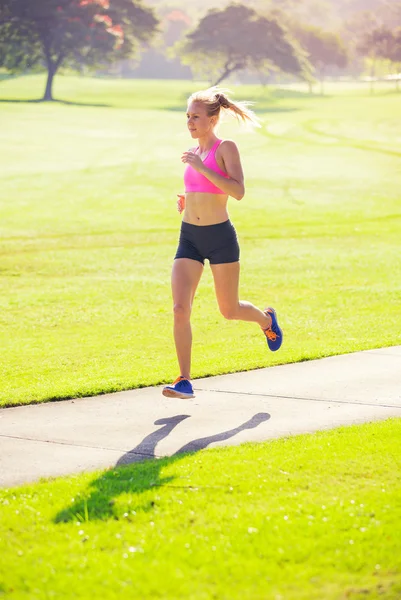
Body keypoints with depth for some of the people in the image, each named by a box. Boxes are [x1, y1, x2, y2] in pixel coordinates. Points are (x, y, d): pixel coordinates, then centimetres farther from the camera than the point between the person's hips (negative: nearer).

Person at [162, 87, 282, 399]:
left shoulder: (226, 148, -8)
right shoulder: (194, 153, 11)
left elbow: (238, 191, -21)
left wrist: (201, 168, -23)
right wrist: (186, 200, 5)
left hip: (220, 236, -5)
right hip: (189, 236, 5)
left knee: (230, 310, 10)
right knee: (180, 309, -10)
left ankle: (266, 319, 45)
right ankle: (184, 381, -6)